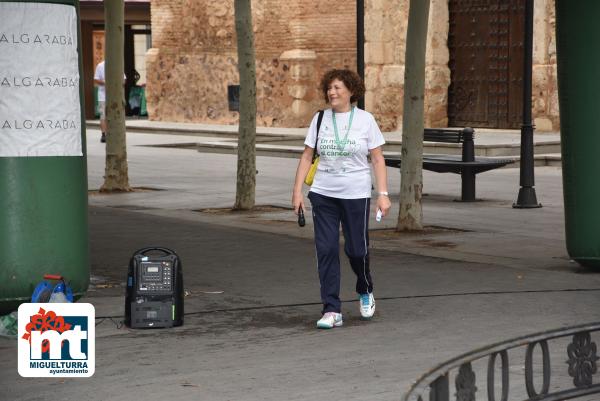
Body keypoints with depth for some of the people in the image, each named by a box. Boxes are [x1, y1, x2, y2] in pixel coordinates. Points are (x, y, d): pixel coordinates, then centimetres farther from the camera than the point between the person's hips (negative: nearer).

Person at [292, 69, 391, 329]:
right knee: (326, 250, -3)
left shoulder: (365, 120, -1)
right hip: (323, 194, 2)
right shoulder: (320, 119, 5)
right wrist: (297, 190, 1)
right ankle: (332, 311, 1)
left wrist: (383, 194, -8)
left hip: (356, 194, -2)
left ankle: (365, 292, 33)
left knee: (356, 249, 2)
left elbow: (378, 159, -1)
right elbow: (307, 156, 8)